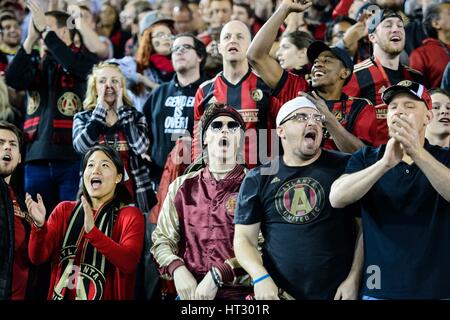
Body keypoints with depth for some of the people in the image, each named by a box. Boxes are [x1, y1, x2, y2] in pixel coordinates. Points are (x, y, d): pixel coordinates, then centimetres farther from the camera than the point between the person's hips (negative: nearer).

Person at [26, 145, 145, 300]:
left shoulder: (130, 215, -5)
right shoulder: (64, 210, 4)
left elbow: (129, 263, -21)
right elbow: (37, 257, -3)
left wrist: (92, 231, -31)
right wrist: (39, 225, -21)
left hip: (105, 296, -3)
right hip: (61, 295, 3)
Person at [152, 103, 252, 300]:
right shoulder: (181, 187, 13)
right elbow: (162, 239, 12)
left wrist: (217, 276, -16)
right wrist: (178, 270, -7)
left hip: (239, 292, -2)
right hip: (190, 292, 2)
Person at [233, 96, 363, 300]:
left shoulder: (344, 167, 0)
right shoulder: (258, 179, 6)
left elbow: (365, 227, -1)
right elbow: (244, 238, 4)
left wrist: (353, 279, -9)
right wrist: (260, 277, -12)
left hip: (337, 292, -1)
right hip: (277, 293, 1)